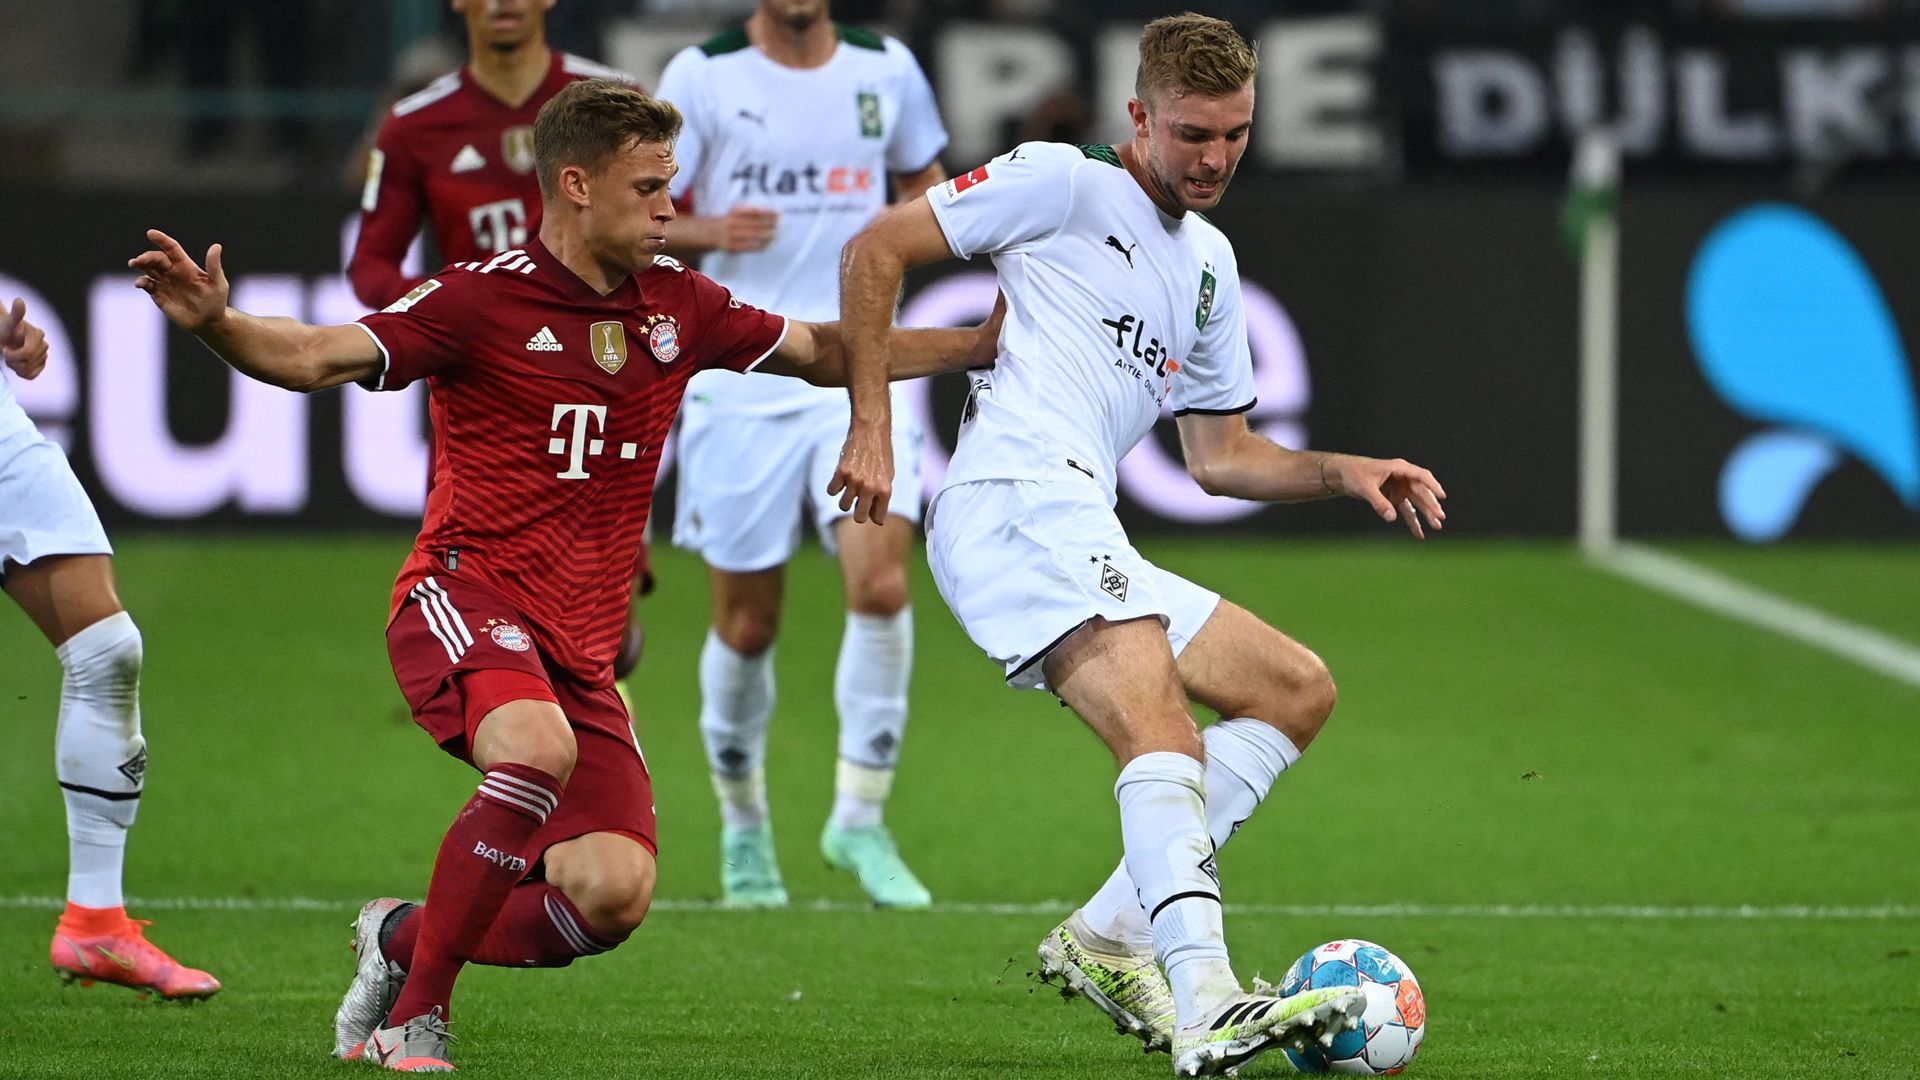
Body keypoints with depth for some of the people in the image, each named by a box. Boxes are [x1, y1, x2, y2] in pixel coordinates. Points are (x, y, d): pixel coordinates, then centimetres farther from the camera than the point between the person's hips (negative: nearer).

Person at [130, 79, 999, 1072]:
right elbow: (317, 357, -15)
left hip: (580, 643, 6)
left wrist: (987, 344, 22)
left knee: (615, 895, -12)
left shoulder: (678, 307, 10)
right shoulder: (483, 298, -8)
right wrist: (215, 323, -34)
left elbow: (823, 353, 24)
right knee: (538, 748, -37)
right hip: (464, 594, -6)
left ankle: (403, 939, 16)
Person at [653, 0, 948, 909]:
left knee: (881, 585, -17)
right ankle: (743, 827, 26)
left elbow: (924, 181, 22)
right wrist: (711, 230, -21)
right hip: (738, 381, -1)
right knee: (746, 626, 4)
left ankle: (859, 818, -4)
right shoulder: (702, 76, -3)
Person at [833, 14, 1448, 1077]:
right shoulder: (1064, 184, 3)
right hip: (1016, 498, -9)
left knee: (1297, 689, 10)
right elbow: (874, 251, -1)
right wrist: (871, 423, -8)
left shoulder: (1210, 263, 26)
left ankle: (1107, 937, -1)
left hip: (1079, 538, 9)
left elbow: (1219, 456, 32)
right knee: (1157, 720, -28)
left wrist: (1345, 472, 16)